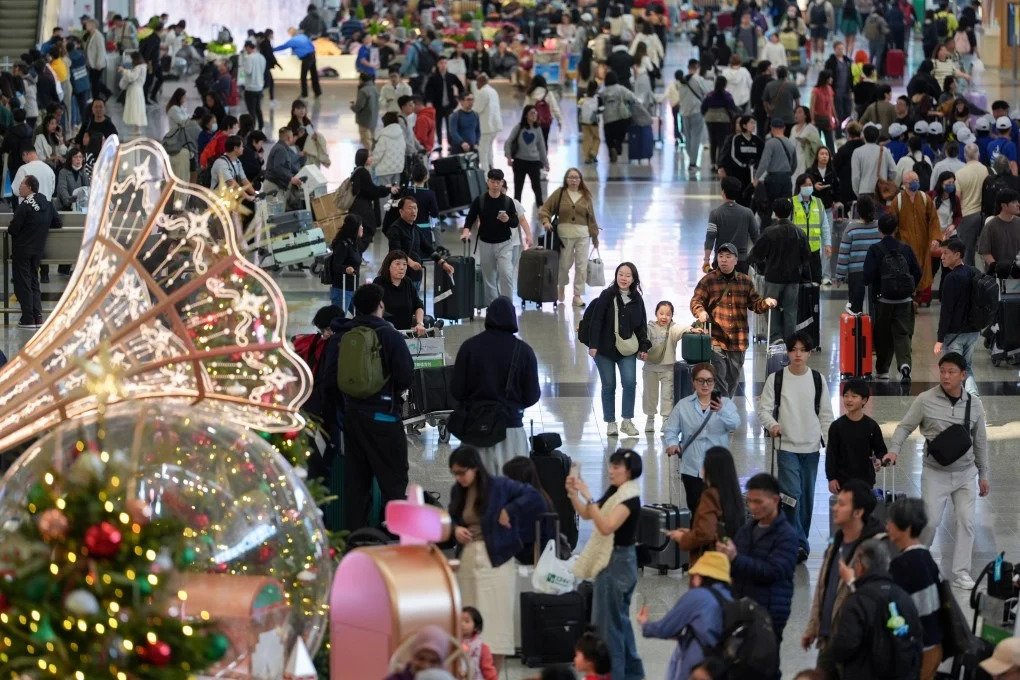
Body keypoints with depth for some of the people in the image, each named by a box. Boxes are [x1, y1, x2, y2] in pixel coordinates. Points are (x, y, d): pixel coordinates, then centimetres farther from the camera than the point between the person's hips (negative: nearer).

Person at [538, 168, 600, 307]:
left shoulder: (586, 196, 8)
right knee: (564, 264, 7)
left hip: (583, 234, 1)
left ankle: (578, 295, 7)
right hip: (564, 234, -1)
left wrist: (595, 236, 13)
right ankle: (561, 287, 35)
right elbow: (545, 208, 3)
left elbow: (591, 217, 11)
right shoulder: (559, 193, 2)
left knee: (581, 265, 0)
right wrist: (546, 221, -15)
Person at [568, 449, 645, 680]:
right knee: (620, 620, 18)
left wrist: (588, 497, -30)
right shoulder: (614, 493, 11)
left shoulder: (630, 498, -17)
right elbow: (586, 514, 16)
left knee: (609, 622, -7)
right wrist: (573, 494, 0)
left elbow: (606, 526, -28)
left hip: (617, 562, -10)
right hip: (611, 560, 10)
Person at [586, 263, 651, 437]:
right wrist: (593, 345, -14)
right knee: (608, 386, 4)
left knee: (630, 382, -11)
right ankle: (610, 423, 14)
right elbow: (596, 321, -9)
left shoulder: (637, 300, 3)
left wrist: (644, 347, 5)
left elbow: (642, 325, 11)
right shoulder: (607, 296, -7)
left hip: (627, 349, 2)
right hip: (605, 349, -2)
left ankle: (627, 421, 0)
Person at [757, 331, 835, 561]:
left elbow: (826, 415, 10)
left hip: (811, 447, 3)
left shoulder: (818, 380, 5)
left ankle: (800, 541, 21)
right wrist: (772, 424, -21)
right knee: (792, 494, -15)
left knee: (807, 497, 9)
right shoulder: (776, 379, -1)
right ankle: (799, 543, -13)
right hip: (786, 446, -3)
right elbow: (764, 409, -1)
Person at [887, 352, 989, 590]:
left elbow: (980, 441, 10)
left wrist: (983, 474, 13)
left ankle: (961, 572, 10)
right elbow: (905, 427, -3)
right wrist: (894, 450, -21)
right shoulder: (925, 400, -8)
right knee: (930, 521, -3)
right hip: (935, 472, -3)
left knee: (966, 521, 1)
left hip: (966, 472, 3)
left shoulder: (974, 404, 1)